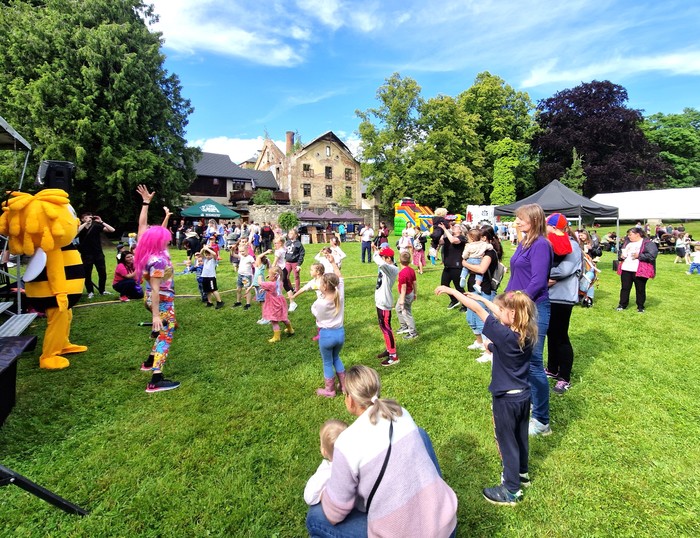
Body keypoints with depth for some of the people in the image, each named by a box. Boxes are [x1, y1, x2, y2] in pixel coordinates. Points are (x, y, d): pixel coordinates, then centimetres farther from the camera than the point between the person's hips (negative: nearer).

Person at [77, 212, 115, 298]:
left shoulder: (96, 225, -1)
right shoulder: (81, 227, -1)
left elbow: (112, 230, -10)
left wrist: (101, 222, -15)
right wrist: (86, 223, -23)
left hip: (98, 253, 1)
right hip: (86, 255, -1)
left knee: (103, 273, 5)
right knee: (87, 274, 1)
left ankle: (102, 290, 21)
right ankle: (90, 292, 15)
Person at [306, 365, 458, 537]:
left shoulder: (347, 443, -20)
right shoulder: (401, 413, -2)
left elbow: (334, 514, -9)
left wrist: (324, 494, 13)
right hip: (448, 522, 5)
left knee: (315, 517, 11)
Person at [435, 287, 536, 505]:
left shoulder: (504, 335, -28)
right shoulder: (527, 334, -8)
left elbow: (478, 310, -26)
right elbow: (503, 314, 5)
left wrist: (451, 290, -21)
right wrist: (482, 298, 10)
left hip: (506, 399, -7)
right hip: (524, 395, 7)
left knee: (507, 441, 9)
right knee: (520, 436, 25)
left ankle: (511, 490, 24)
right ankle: (521, 473, 46)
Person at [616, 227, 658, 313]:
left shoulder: (647, 243, -6)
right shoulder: (627, 242, 13)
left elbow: (652, 255, -16)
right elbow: (621, 251, 24)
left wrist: (639, 256, -21)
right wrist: (621, 256, 3)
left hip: (639, 270, -5)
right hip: (626, 269, 5)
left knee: (640, 289, 7)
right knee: (625, 288, 9)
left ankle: (640, 307, 19)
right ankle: (622, 305, 19)